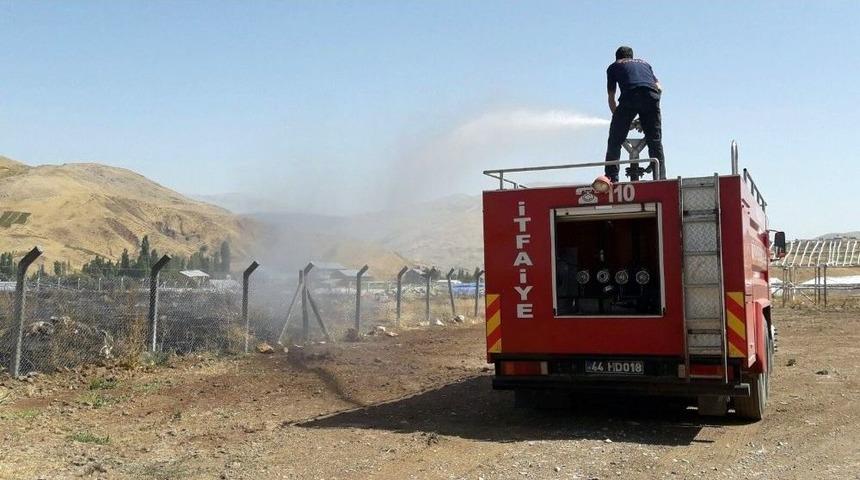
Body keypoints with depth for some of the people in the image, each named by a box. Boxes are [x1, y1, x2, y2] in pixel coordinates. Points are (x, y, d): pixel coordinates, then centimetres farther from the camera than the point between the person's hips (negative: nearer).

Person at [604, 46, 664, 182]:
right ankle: (660, 177, 3)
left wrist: (617, 116, 37)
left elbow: (611, 98, 28)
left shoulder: (613, 67, 31)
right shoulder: (644, 63, 38)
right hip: (651, 95, 3)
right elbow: (659, 88, 28)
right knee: (655, 141, 10)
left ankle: (611, 178, -3)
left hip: (630, 96, -3)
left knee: (615, 141, 5)